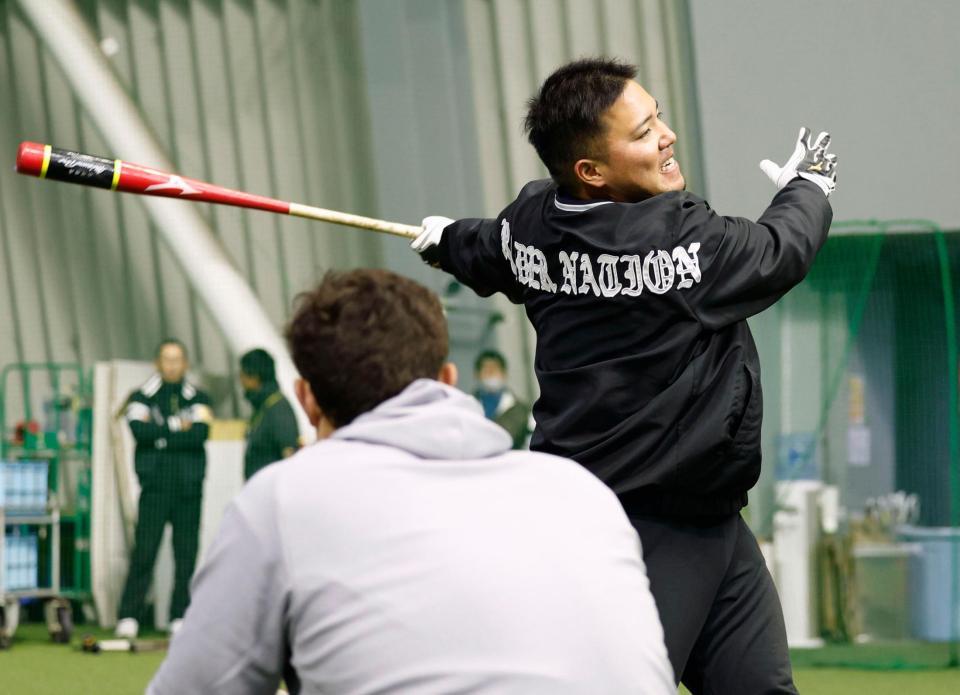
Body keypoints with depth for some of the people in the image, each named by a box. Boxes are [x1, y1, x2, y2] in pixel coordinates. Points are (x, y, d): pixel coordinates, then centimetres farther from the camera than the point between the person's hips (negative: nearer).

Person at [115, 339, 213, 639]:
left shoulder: (198, 398, 10)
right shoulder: (141, 397, 9)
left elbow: (200, 434, -7)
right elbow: (140, 430, -10)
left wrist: (160, 436, -9)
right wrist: (177, 425, -7)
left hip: (188, 488, 2)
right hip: (154, 487, -2)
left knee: (187, 554, 0)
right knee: (143, 552, -7)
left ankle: (180, 617, 5)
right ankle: (128, 617, -5)